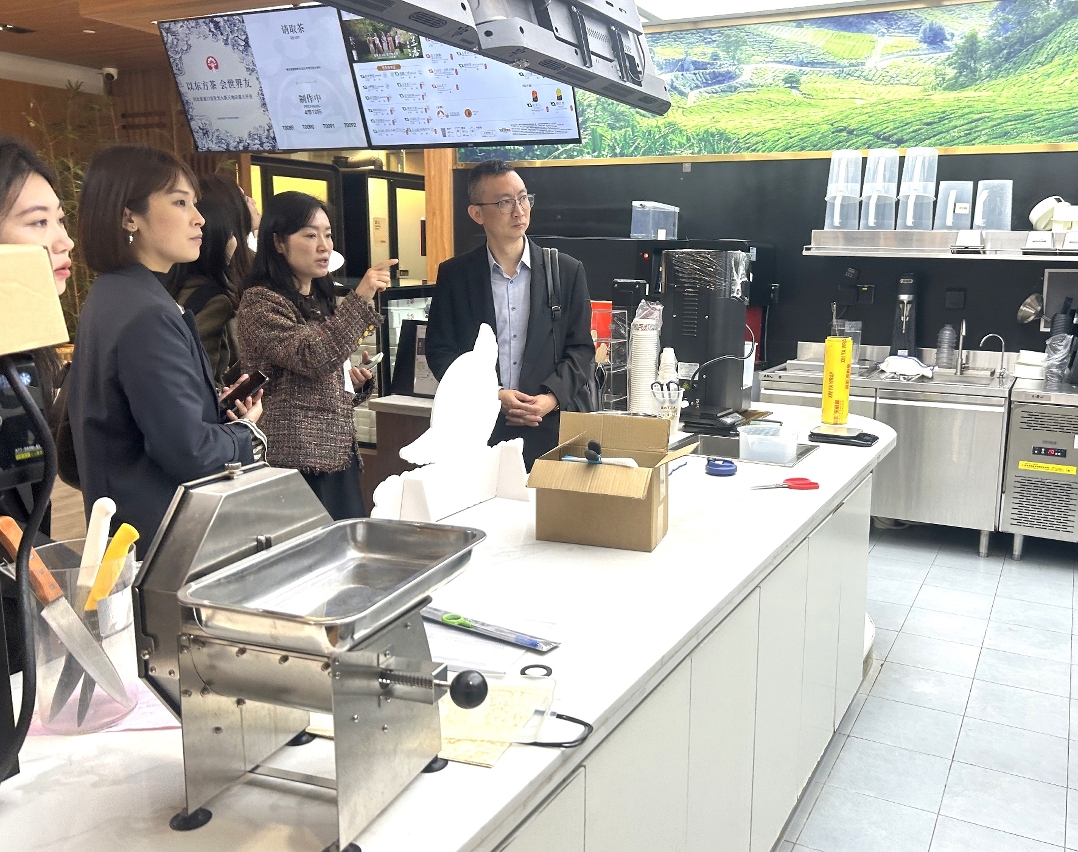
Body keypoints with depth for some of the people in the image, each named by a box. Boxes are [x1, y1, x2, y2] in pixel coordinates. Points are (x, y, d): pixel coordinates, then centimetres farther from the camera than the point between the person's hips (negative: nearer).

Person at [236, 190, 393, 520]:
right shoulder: (259, 302, -8)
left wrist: (352, 379, 6)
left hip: (339, 455, 8)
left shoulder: (321, 299, 16)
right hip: (296, 461, -8)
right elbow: (312, 358, -23)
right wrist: (360, 298, -26)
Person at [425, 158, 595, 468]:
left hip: (547, 430, 1)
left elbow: (581, 349, 4)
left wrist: (552, 397, -12)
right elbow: (440, 351, 3)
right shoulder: (454, 275, 4)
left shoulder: (568, 271, 4)